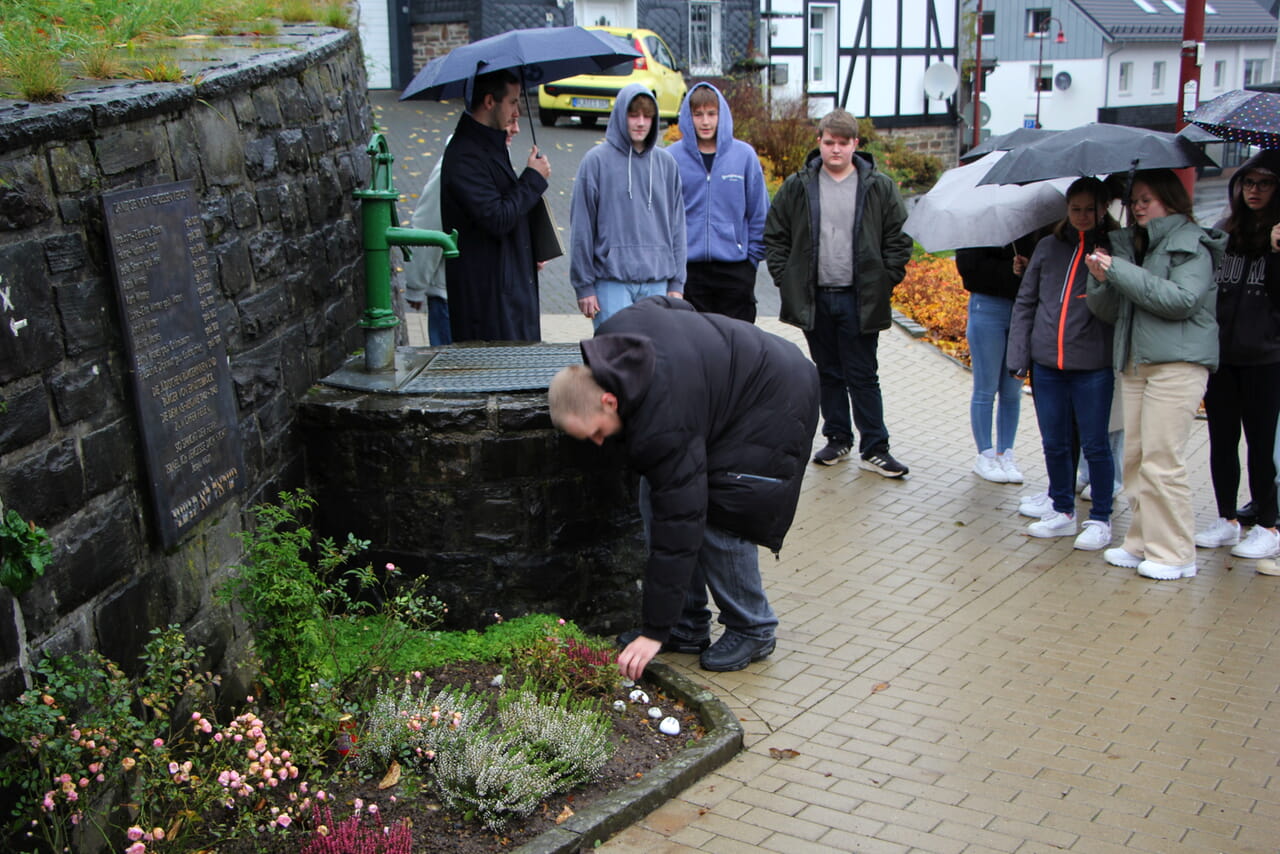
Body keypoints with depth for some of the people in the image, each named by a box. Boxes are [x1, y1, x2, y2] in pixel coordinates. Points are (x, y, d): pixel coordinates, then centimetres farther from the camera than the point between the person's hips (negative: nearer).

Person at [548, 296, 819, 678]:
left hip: (773, 404, -10)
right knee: (655, 499, 2)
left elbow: (678, 523, -36)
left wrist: (655, 632, -32)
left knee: (720, 519, -18)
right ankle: (688, 628, 10)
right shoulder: (612, 334, -16)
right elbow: (672, 304, 5)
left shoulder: (664, 428, -38)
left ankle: (753, 630, 6)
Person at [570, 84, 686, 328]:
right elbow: (581, 228, -1)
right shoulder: (597, 161, -2)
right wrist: (584, 285, -3)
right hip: (611, 282, -3)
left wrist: (677, 282, 8)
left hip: (657, 283, 4)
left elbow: (677, 225, 13)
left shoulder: (666, 163, 9)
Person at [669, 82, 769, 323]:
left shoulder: (744, 155, 1)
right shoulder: (672, 157, -1)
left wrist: (753, 257, 2)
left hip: (736, 269, 0)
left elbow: (759, 213, 5)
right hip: (688, 269, 0)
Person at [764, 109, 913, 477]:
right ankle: (838, 439, 25)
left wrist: (885, 281, -3)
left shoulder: (879, 188, 1)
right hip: (814, 298, 2)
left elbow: (898, 240, 5)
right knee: (828, 374, 12)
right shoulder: (797, 187, 4)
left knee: (863, 376, 1)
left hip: (860, 300, -2)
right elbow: (775, 236, 9)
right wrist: (785, 278, 1)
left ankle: (874, 448, 8)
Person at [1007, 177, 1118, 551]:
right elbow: (1025, 302, 12)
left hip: (1092, 366, -4)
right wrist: (1018, 355, 6)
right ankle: (1063, 512, 27)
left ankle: (1100, 519, 16)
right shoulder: (1049, 247, 10)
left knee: (1094, 445, 2)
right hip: (1047, 364, 4)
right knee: (1054, 443, 12)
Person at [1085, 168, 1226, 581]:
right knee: (1134, 457, 6)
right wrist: (1101, 280, -7)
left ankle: (1174, 554, -2)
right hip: (1134, 361, 7)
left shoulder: (1191, 244, -2)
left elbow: (1183, 300, -17)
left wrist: (1120, 271, -15)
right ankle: (1141, 543, 14)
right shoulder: (1129, 244, 18)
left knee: (1161, 460, -9)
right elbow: (1108, 311, 15)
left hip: (1177, 363, -7)